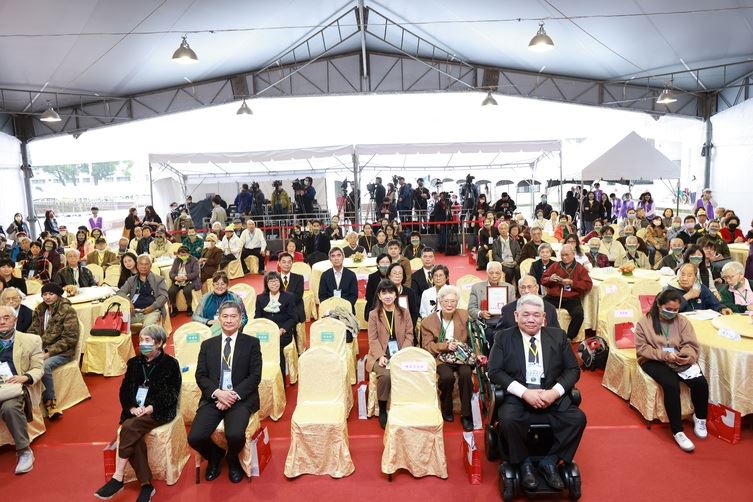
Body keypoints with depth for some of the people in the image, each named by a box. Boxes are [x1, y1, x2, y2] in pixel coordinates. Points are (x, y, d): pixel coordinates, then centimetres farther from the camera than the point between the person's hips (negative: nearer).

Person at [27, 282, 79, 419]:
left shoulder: (68, 311, -8)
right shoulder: (39, 310, 12)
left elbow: (70, 339, -12)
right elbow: (33, 331, 13)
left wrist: (49, 353, -18)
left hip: (62, 351, -6)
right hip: (42, 349, 6)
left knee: (44, 365, -33)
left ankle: (50, 402, -16)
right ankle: (49, 402, -18)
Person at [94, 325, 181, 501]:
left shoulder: (170, 363, -2)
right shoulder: (134, 362, 13)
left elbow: (171, 394, -6)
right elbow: (124, 390, 10)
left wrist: (150, 408, -19)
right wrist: (132, 407, -10)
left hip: (159, 410, -4)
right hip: (135, 410, 4)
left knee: (130, 427, -30)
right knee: (134, 436, -27)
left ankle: (118, 478, -22)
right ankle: (146, 485, -23)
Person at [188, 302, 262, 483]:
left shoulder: (252, 343, 4)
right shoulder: (207, 345, 13)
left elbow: (255, 376, -2)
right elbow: (200, 376, 5)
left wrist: (234, 395, -16)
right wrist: (217, 393, -13)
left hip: (241, 399, -2)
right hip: (213, 398, 3)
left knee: (235, 435, -29)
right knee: (195, 438, -20)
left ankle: (232, 460, 10)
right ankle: (215, 456, 16)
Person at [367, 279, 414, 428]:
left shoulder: (404, 313, 10)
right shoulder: (373, 314, 5)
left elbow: (409, 335, 5)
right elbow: (373, 339, -1)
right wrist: (381, 356, -17)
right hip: (381, 355, -1)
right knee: (386, 375, -31)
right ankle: (382, 410, -9)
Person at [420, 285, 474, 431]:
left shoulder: (464, 316, 8)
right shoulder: (428, 322, 1)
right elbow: (427, 346, -4)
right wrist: (446, 346, -19)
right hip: (441, 358, -1)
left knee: (466, 374, -30)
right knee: (447, 376, -32)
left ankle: (466, 414, -13)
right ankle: (446, 410, -3)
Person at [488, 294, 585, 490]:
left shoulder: (558, 336, 10)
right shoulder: (503, 337, 4)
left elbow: (573, 369, 7)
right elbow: (495, 371, -4)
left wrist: (554, 392, -12)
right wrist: (524, 392, -16)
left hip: (553, 395, 2)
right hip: (517, 396, -2)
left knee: (578, 418, -23)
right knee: (508, 419, -31)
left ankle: (549, 462, -1)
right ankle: (524, 463, -1)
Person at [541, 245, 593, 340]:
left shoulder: (580, 268, 10)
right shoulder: (555, 266, 17)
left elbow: (588, 285, 1)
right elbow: (543, 280, 17)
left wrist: (572, 282, -10)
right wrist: (550, 279, -6)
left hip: (571, 299, -2)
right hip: (553, 297, 2)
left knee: (578, 314, -31)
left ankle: (569, 337, -9)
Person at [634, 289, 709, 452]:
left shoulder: (682, 321, 5)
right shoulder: (644, 322, -4)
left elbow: (690, 344, 1)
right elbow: (641, 349, -7)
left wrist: (687, 356, -22)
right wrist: (665, 355, -19)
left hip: (680, 360, 4)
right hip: (654, 361, -3)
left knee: (700, 382, -23)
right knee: (671, 385, -32)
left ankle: (700, 418, 8)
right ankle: (677, 432, -21)